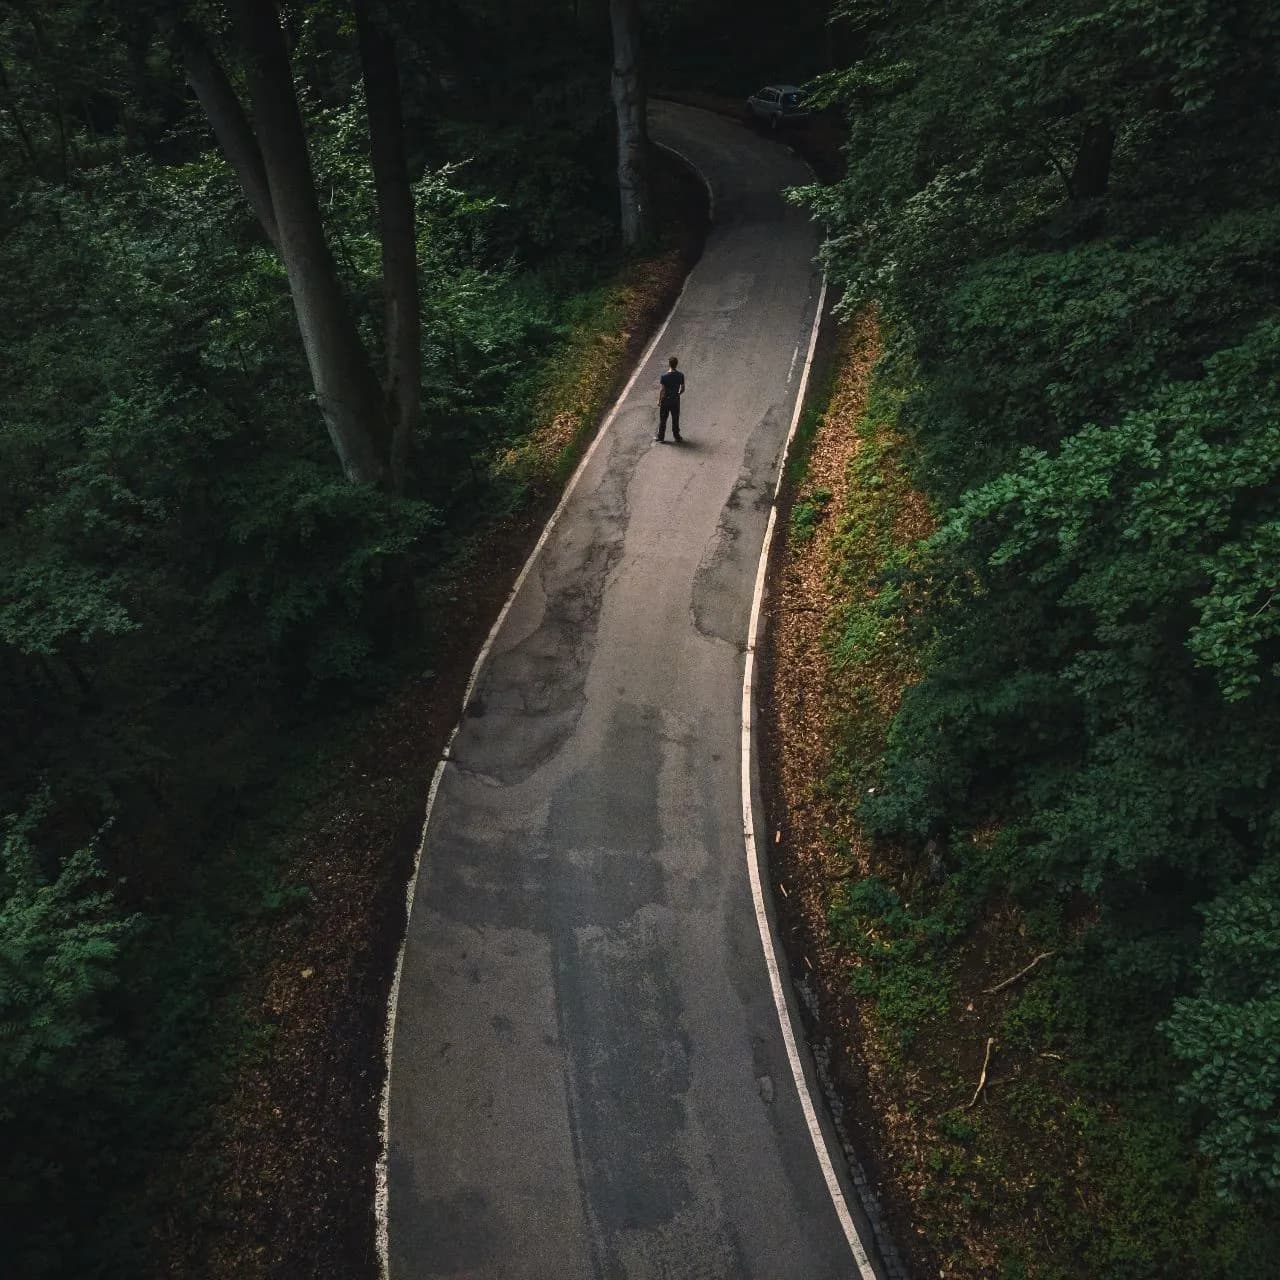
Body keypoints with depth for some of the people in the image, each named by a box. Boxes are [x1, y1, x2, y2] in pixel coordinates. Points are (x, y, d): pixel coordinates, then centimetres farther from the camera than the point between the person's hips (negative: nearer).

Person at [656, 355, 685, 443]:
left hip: (665, 400, -2)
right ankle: (676, 437, 23)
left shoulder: (664, 376, -18)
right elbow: (683, 389, -1)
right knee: (675, 419, 15)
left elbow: (662, 390, -14)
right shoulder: (680, 375, -9)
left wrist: (659, 400, -3)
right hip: (676, 400, 2)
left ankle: (660, 437, 18)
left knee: (662, 420, 11)